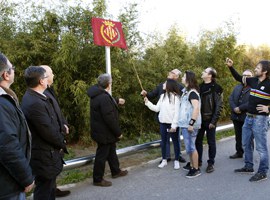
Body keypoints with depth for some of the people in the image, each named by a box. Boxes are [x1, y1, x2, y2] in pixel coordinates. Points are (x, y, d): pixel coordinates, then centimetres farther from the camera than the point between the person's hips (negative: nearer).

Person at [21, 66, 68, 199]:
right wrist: (62, 143, -6)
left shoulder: (34, 98, 6)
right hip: (44, 156, -10)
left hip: (47, 152, 10)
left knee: (49, 188, 23)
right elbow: (49, 131, -23)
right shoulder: (35, 103, -26)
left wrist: (60, 140, 2)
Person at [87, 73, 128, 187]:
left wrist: (117, 101, 43)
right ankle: (98, 179, 18)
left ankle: (115, 171, 42)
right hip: (104, 133, -11)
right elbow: (109, 118, -28)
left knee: (111, 151, 24)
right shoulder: (104, 98, -28)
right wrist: (118, 132, -18)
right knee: (102, 155, 4)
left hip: (101, 130, 11)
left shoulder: (98, 94, 5)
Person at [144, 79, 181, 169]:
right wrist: (147, 102, 5)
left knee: (175, 142, 7)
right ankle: (164, 160, 25)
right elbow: (157, 108, 12)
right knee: (163, 141, 13)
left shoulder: (175, 97, -11)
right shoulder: (162, 96, 10)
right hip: (163, 123, 7)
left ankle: (176, 161, 17)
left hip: (172, 124, -6)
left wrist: (174, 125, -18)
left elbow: (177, 112, -14)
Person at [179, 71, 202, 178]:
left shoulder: (192, 92, -15)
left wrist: (191, 123, -27)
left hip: (190, 124, -9)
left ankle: (196, 169, 7)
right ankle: (191, 164, 31)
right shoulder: (185, 91, 13)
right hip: (185, 123, 9)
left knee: (190, 147, -3)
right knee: (189, 146, 18)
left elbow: (196, 108, -25)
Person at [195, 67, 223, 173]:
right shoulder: (200, 87, 10)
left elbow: (219, 106, -12)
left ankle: (211, 163, 16)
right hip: (200, 119, 6)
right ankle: (198, 161, 25)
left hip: (209, 120, -6)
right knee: (198, 141, 11)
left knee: (211, 142, 5)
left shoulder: (215, 88, -9)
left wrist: (214, 121, -17)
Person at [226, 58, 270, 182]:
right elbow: (238, 78, 17)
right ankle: (248, 167, 31)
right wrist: (231, 67, 8)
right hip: (248, 117, 8)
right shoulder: (253, 81, 5)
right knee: (246, 143, 17)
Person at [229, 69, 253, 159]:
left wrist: (240, 108, -21)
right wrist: (234, 108, -11)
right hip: (236, 116, 6)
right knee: (238, 136, 16)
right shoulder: (237, 87, 14)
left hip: (247, 117, -6)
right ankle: (239, 152, 28)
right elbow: (231, 98, 6)